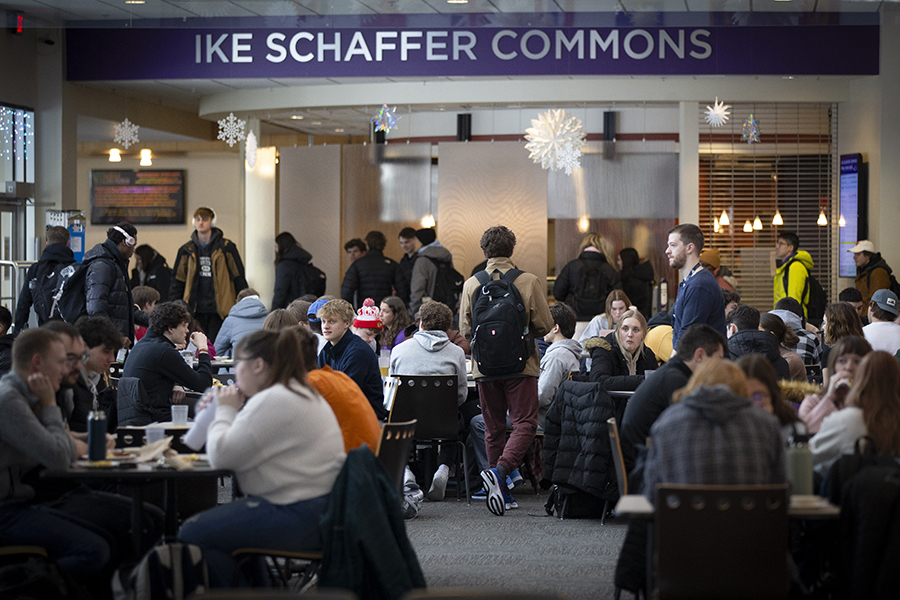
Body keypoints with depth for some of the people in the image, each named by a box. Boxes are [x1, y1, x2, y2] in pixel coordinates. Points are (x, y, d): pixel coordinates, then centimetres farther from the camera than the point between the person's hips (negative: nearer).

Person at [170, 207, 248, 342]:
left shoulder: (226, 247, 1)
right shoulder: (187, 250, 10)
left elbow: (239, 277, 5)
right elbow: (177, 279, 15)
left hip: (219, 310, -3)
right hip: (195, 310, 3)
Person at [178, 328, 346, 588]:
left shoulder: (272, 401, -16)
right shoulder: (305, 395, 18)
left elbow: (221, 456, -17)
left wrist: (226, 410, -2)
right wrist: (236, 410, 12)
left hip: (299, 520, -11)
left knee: (193, 534, -10)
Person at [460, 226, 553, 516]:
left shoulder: (471, 284, -1)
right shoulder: (529, 282, -7)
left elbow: (465, 330, 3)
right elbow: (544, 326, -4)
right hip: (520, 366, -3)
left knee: (494, 427, 11)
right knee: (525, 423, -1)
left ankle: (500, 490, 14)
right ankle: (501, 471, -23)